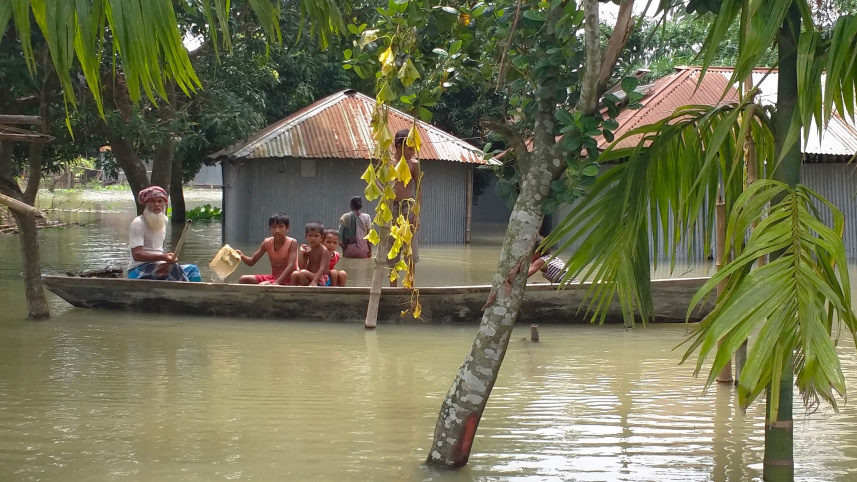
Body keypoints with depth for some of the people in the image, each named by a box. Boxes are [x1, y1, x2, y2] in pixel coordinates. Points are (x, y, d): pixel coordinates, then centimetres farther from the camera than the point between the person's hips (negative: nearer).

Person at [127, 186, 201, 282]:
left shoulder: (164, 220, 14)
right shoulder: (138, 224, -12)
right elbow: (136, 255, -22)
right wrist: (163, 257, -32)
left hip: (159, 267, 9)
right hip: (138, 271, -9)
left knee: (192, 269, -2)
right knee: (174, 268, -30)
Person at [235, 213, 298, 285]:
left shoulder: (292, 242, -16)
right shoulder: (267, 243, 0)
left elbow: (291, 265, -26)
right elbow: (252, 261, 3)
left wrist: (277, 282, -37)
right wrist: (242, 256, -20)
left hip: (287, 279, -7)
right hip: (273, 276, 7)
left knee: (263, 285, -31)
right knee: (243, 279, -6)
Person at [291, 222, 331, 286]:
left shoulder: (324, 250, -12)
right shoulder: (307, 249, 6)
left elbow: (323, 268, -22)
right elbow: (301, 267, 2)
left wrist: (314, 281, -34)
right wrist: (301, 253, -9)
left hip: (321, 278, -6)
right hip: (310, 276, 6)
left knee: (303, 273, -28)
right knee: (295, 274, -16)